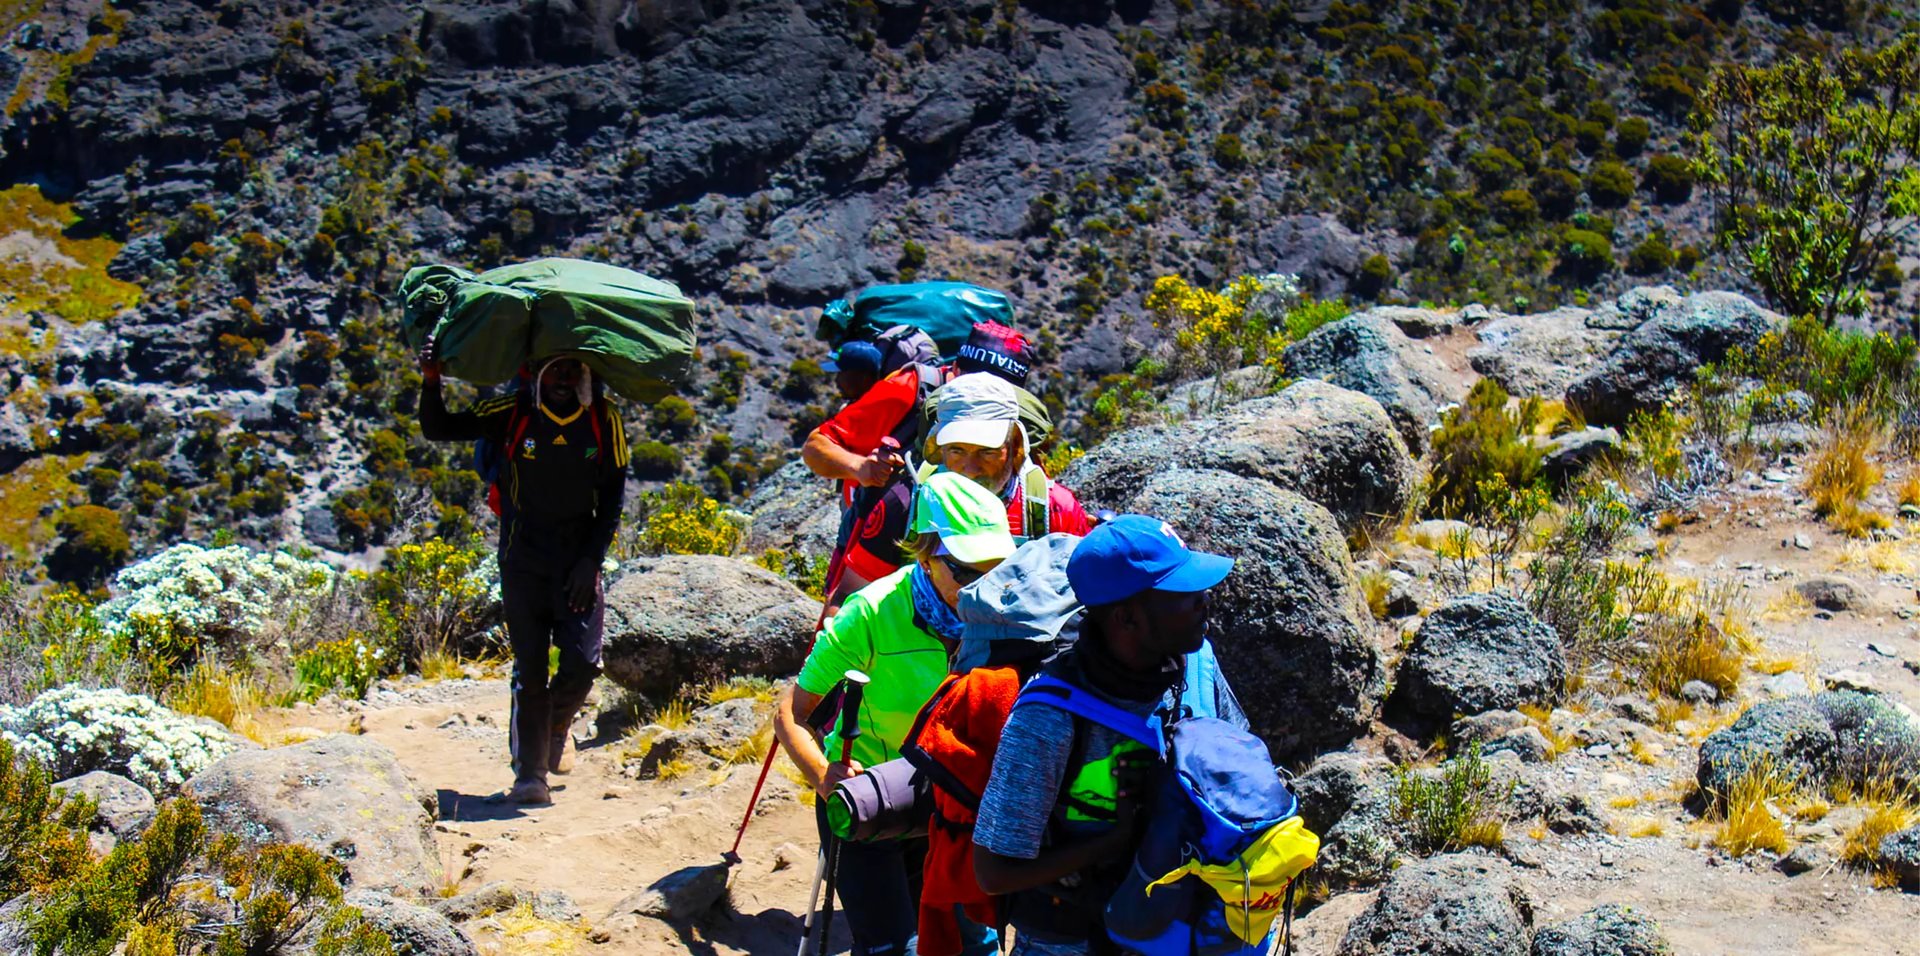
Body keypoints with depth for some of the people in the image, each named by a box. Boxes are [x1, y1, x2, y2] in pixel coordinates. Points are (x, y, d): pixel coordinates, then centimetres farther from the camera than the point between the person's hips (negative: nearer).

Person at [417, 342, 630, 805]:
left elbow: (613, 496, 2)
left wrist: (592, 560, -5)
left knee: (583, 662, -7)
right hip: (523, 559, -1)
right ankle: (530, 774, 7)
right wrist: (431, 382, -19)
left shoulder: (604, 421, -4)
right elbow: (438, 430, -1)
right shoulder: (513, 414, -7)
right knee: (529, 669, -2)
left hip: (578, 559, 1)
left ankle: (557, 726, 26)